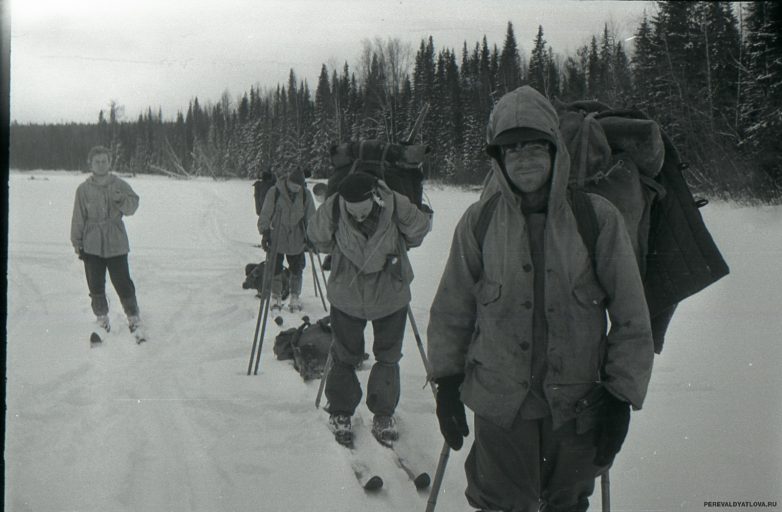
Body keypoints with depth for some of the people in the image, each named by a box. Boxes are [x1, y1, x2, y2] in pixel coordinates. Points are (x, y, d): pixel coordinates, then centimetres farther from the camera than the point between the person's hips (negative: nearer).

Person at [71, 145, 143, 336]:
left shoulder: (119, 185, 0)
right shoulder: (84, 189, 0)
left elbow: (132, 207, -8)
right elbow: (78, 217, 4)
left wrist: (121, 200, -28)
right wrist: (77, 242, 4)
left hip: (116, 242, -1)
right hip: (92, 245, 1)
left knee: (122, 282, -3)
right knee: (96, 284, 8)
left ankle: (133, 316, 13)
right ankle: (102, 317, 25)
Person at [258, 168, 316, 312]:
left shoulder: (305, 194, -5)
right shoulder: (274, 192, -12)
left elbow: (310, 217, 6)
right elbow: (265, 214, -5)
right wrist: (265, 233, -9)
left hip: (297, 240, 2)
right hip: (277, 238, -2)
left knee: (297, 270, 9)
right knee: (275, 269, 5)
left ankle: (295, 297, 23)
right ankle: (276, 297, 20)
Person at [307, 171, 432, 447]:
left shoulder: (396, 206, -23)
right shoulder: (332, 209, -21)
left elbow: (420, 230, -1)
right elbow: (317, 237, 1)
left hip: (390, 295, 0)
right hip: (346, 296, 0)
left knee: (388, 357, 12)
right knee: (345, 356, 10)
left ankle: (384, 414, 30)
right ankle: (340, 413, 29)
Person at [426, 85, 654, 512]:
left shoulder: (597, 218, -7)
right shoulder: (479, 221, -4)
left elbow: (631, 318, -2)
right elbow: (452, 309, 6)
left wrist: (621, 397, -3)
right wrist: (447, 381, 6)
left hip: (577, 403, 0)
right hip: (499, 402, 0)